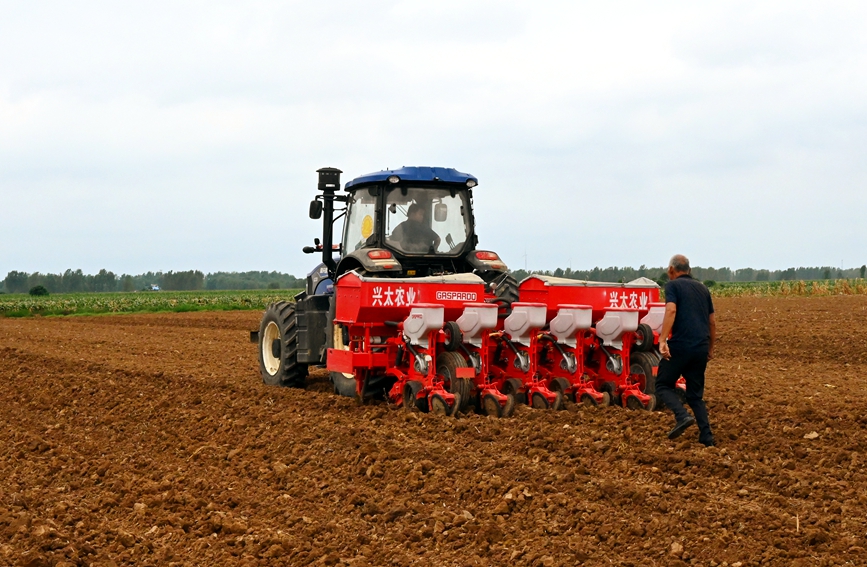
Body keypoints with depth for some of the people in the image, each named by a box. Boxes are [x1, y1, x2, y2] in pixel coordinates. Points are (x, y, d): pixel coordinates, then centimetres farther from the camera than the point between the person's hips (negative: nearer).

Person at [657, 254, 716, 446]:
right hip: (701, 348, 6)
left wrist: (663, 340, -23)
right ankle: (706, 437, 3)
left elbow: (671, 310, -16)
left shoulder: (673, 285, 2)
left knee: (663, 385, 8)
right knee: (696, 394, 14)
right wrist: (710, 348, 31)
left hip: (680, 345, -6)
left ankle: (683, 416, -16)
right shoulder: (702, 288, 19)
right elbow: (712, 322, 21)